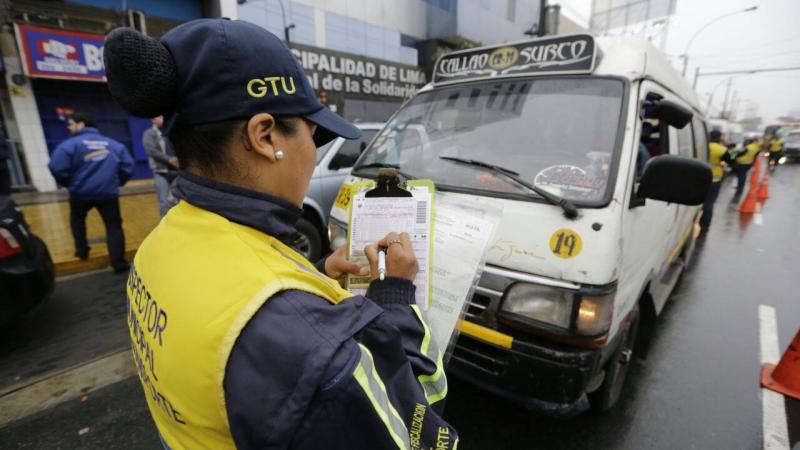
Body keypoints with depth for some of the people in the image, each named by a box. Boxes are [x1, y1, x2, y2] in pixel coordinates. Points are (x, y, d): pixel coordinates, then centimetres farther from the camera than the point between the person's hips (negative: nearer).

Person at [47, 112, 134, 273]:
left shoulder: (70, 144, -5)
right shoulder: (114, 145, 7)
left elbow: (56, 167, -15)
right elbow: (128, 168, 5)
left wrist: (69, 183, 4)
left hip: (81, 193, -1)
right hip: (108, 193, 1)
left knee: (77, 219, 29)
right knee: (114, 226, 3)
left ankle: (82, 250, 35)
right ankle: (119, 264, -3)